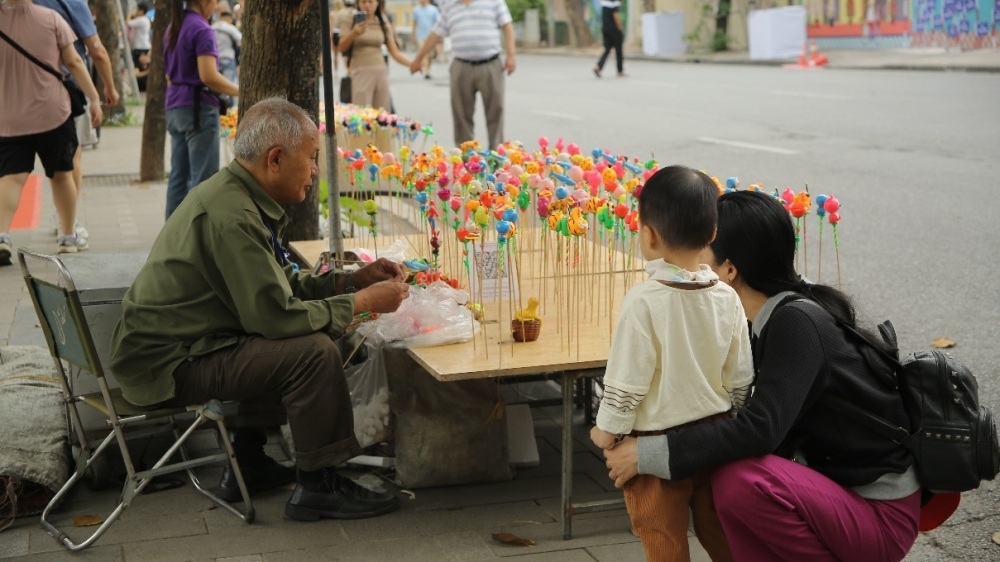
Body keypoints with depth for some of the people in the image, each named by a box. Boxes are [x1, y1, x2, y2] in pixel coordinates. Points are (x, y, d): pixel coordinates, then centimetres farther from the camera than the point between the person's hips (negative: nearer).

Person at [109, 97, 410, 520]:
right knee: (315, 350, -19)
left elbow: (279, 285, 16)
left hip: (174, 342, 11)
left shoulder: (238, 195, 8)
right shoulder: (230, 216, -24)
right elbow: (277, 315, -25)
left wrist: (353, 279, 6)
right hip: (167, 363, -11)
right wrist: (362, 302, -14)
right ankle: (317, 485, -4)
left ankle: (248, 466, 28)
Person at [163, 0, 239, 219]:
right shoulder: (202, 29, -14)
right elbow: (208, 76, -21)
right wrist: (241, 91, -14)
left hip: (175, 106, 9)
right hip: (198, 107, -9)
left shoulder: (175, 27, 13)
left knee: (179, 175, 11)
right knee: (204, 177, -5)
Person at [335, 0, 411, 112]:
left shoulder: (384, 24, 10)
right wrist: (354, 33, -19)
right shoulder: (349, 22, 3)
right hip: (360, 72, -3)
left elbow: (395, 52, 8)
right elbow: (341, 48, -2)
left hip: (381, 72, 3)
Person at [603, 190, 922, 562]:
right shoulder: (776, 317, 3)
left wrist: (648, 454, -26)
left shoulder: (797, 322, -23)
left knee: (741, 481, -28)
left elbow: (760, 429, -32)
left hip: (883, 515, -9)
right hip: (841, 489, 9)